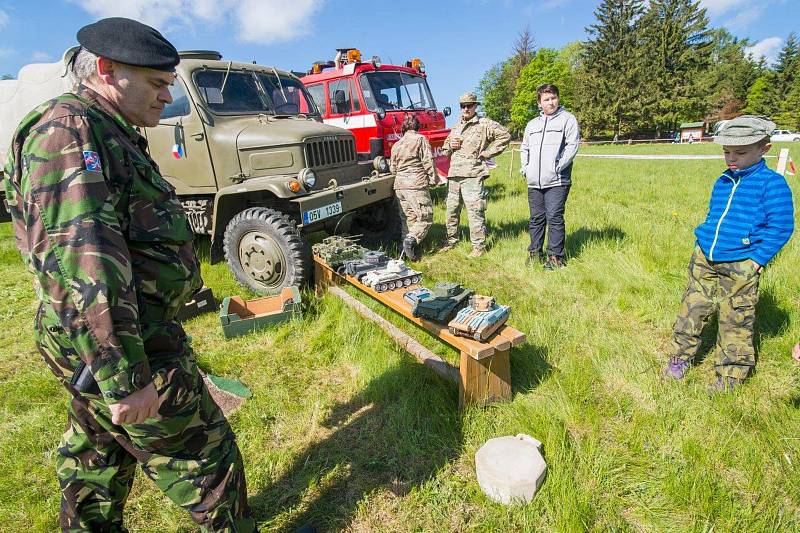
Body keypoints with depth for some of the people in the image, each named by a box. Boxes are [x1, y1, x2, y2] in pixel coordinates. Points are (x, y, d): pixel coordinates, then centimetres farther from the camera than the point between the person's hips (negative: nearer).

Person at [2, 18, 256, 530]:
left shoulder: (108, 136, 18)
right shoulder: (68, 128, -16)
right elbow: (79, 254, -27)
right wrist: (124, 374, -27)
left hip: (100, 345, 11)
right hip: (115, 344, -10)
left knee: (97, 460, 24)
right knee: (205, 457, 4)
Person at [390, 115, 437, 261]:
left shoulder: (396, 144, 16)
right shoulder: (420, 139, -1)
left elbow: (392, 168, 20)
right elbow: (428, 162, -6)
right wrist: (433, 179, 3)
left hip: (399, 185, 6)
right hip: (416, 184, -6)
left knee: (408, 219, 13)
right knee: (425, 218, -3)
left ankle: (406, 249, 8)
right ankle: (411, 240, -23)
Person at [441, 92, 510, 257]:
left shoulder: (485, 124, 3)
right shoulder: (455, 128, 23)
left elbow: (504, 136, -4)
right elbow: (445, 151, 29)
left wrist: (487, 153, -7)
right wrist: (450, 146, 6)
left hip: (472, 175, -7)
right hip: (453, 175, 7)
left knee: (475, 212, -8)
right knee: (451, 211, 10)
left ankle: (478, 246, -1)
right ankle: (451, 241, 24)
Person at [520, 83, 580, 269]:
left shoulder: (567, 118, 5)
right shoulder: (532, 124, 21)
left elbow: (572, 145, -5)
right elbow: (524, 148, 27)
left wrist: (559, 166, -15)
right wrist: (525, 167, 11)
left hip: (556, 181, -5)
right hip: (534, 182, 5)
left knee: (554, 218, -6)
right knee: (536, 219, 10)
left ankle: (555, 256, 1)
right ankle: (535, 252, 20)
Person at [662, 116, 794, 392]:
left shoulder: (772, 183, -9)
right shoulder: (722, 182, 8)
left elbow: (780, 227, -10)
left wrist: (757, 259, -14)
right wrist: (700, 247, 13)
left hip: (740, 268, -5)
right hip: (705, 261, 5)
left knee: (735, 322, 6)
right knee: (691, 309, 11)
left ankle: (730, 375, 21)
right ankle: (679, 357, 27)